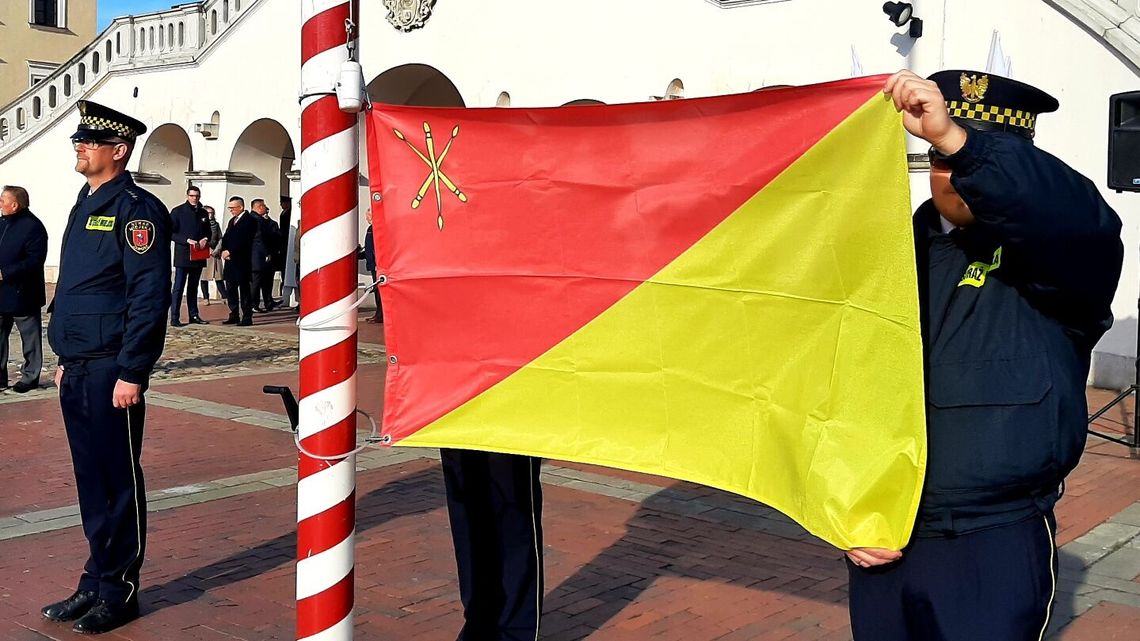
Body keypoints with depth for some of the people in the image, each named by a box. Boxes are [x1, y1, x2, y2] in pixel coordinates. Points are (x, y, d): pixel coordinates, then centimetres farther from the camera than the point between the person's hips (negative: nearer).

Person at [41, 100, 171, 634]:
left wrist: (132, 374, -19)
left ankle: (119, 592, 13)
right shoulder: (85, 205, 17)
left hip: (112, 372, -8)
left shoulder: (136, 209, -11)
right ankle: (96, 582, 25)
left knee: (118, 480, 2)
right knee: (90, 479, 14)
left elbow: (149, 298, -17)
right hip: (76, 370, 9)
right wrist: (66, 358, 19)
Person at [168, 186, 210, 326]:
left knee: (193, 287, 13)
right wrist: (187, 240, -19)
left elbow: (208, 232, 20)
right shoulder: (178, 211, -3)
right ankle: (174, 318, -6)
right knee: (178, 287, -7)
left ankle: (194, 315, 18)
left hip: (198, 255, 6)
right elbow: (171, 233, -7)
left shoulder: (203, 213, 13)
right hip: (182, 255, -6)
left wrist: (206, 239, -2)